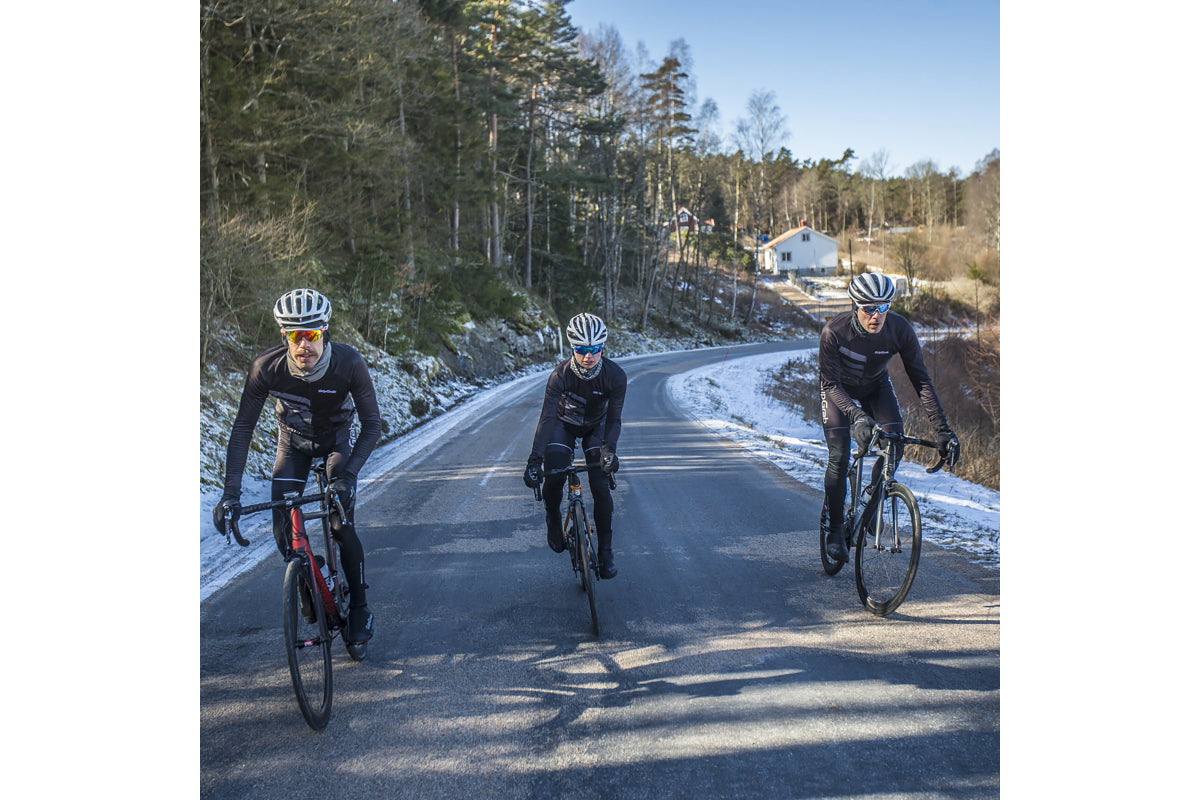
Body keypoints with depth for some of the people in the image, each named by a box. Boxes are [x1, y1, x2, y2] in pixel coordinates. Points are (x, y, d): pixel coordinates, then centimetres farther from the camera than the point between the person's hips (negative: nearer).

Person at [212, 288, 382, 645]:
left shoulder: (349, 362, -33)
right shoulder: (266, 367, -31)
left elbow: (372, 423, -25)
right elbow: (242, 428, -22)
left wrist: (348, 474, -38)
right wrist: (231, 493, -28)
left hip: (336, 439, -1)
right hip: (293, 442, 2)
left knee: (341, 527, -14)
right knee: (284, 533, -10)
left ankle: (359, 607, 6)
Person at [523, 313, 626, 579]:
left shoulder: (615, 375, -28)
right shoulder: (561, 375, -31)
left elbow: (613, 418, -24)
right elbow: (547, 417, -35)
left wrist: (609, 450, -41)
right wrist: (535, 459, -44)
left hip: (596, 427, 0)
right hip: (564, 425, 0)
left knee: (601, 485, -12)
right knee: (553, 477, -17)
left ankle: (605, 551, 1)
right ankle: (553, 519, 17)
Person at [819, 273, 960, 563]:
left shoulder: (900, 329, -29)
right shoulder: (834, 331, -34)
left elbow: (921, 380, -24)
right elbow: (831, 384, -32)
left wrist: (943, 430, -31)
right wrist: (857, 416, -50)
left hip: (875, 386, 2)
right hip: (838, 387, -2)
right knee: (839, 457, -14)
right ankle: (835, 529, 3)